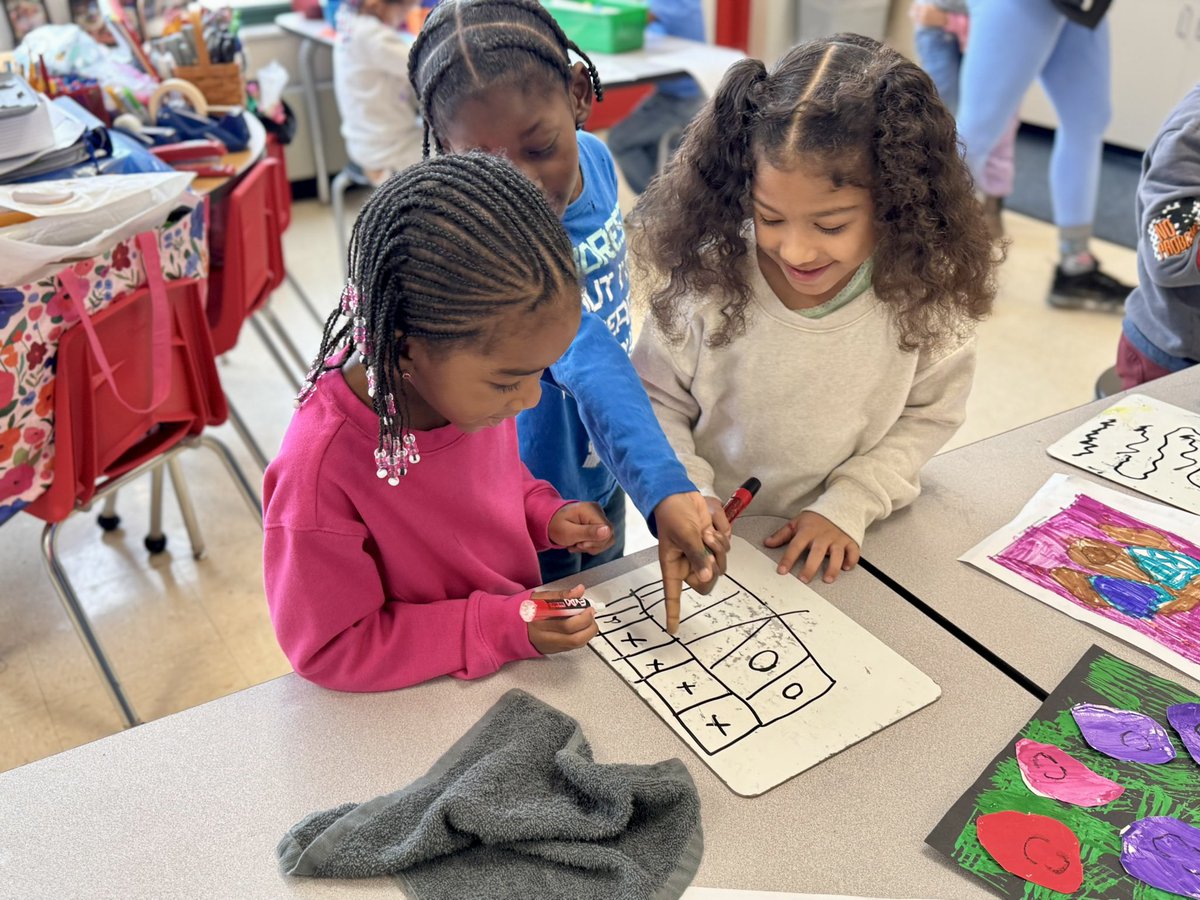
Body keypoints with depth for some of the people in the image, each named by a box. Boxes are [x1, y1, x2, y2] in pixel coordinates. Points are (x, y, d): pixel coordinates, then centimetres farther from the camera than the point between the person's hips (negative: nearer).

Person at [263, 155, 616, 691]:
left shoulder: (473, 378, -11)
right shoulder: (320, 467, -31)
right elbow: (330, 648, -20)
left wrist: (547, 516, -8)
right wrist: (502, 628, -25)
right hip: (422, 707, -2)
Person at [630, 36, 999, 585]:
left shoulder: (922, 291, -12)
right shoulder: (707, 280, -16)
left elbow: (929, 414, 1)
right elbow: (655, 399, -3)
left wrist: (849, 504, -9)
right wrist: (684, 492, -17)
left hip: (841, 548, 1)